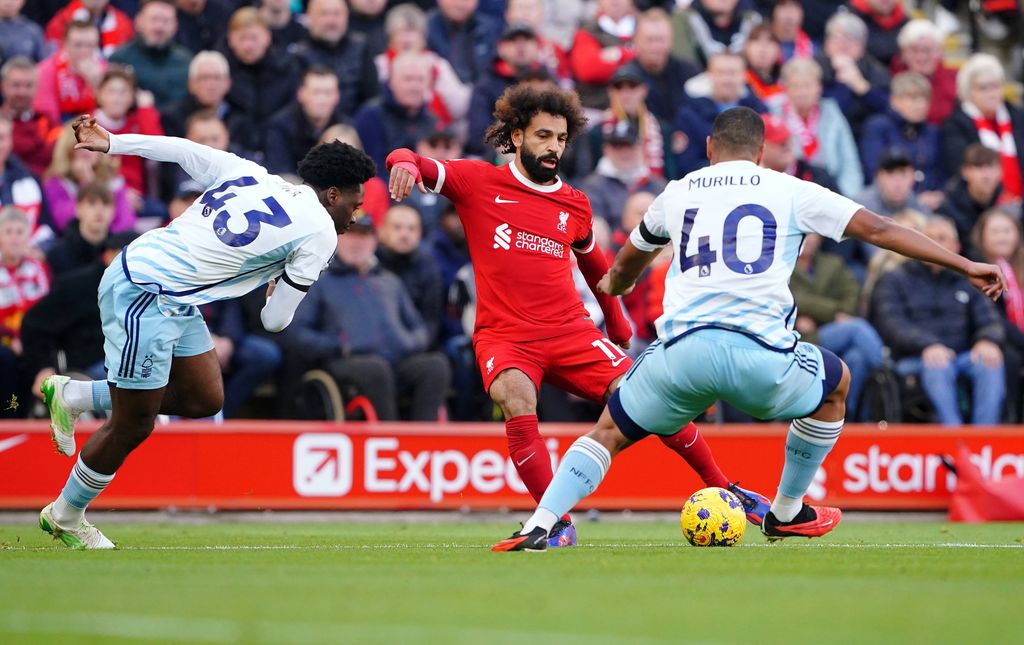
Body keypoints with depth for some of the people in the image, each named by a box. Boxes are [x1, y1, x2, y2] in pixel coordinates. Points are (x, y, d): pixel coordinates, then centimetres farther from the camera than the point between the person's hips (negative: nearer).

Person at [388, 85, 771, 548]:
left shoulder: (574, 205, 13)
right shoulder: (479, 182, 2)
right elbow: (411, 163, -5)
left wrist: (616, 321, 35)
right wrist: (405, 164, -29)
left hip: (572, 333, 3)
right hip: (505, 336, -3)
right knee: (516, 399, -34)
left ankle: (724, 490, 11)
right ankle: (557, 524, -28)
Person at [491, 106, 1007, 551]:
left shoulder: (678, 192, 22)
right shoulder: (789, 192, 14)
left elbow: (628, 262, 41)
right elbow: (878, 229, 12)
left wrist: (612, 285, 66)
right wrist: (966, 265, 17)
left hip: (683, 350, 1)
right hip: (761, 356, -1)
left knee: (609, 433, 18)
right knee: (836, 383, 29)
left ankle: (539, 525, -3)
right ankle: (787, 513, 36)